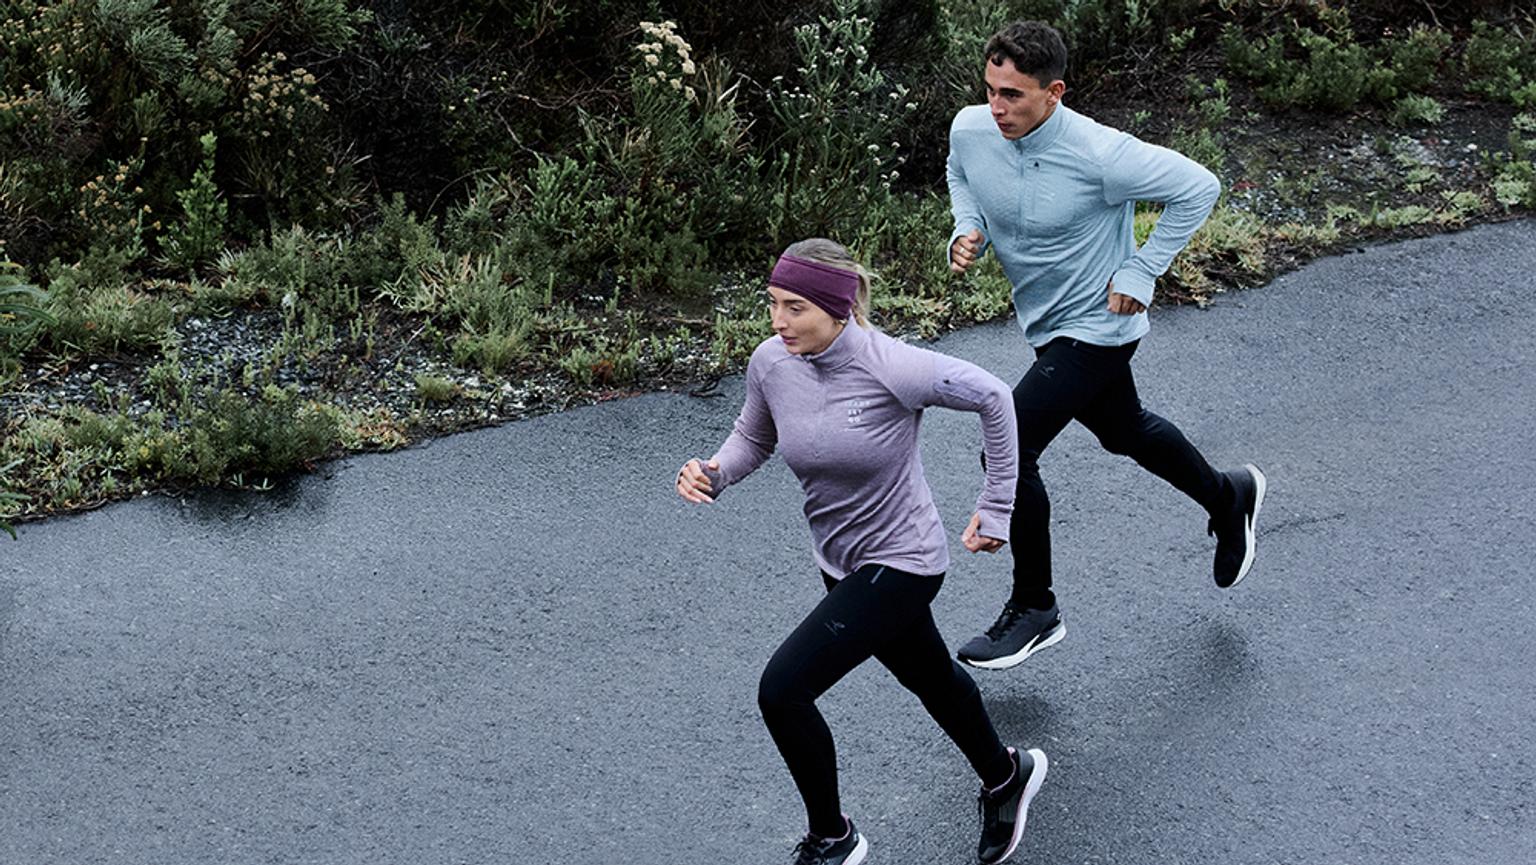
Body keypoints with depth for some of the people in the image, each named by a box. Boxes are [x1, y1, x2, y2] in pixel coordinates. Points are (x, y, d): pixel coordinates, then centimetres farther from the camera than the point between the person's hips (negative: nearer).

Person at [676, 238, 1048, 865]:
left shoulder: (890, 369, -29)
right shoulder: (770, 363, -12)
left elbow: (992, 398, -14)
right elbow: (753, 438, 7)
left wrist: (995, 508, -9)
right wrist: (712, 474, -15)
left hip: (900, 564, -7)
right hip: (840, 562, 7)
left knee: (782, 690, -15)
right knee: (929, 677, 27)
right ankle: (1005, 777, 55)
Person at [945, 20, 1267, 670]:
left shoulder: (1096, 154, -30)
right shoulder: (970, 131, -13)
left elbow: (1197, 187, -19)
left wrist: (1140, 273, -18)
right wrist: (967, 232, -8)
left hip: (1096, 329, -7)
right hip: (1046, 325, 7)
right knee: (1124, 433, 27)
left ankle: (1034, 610, 3)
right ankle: (1228, 496, 55)